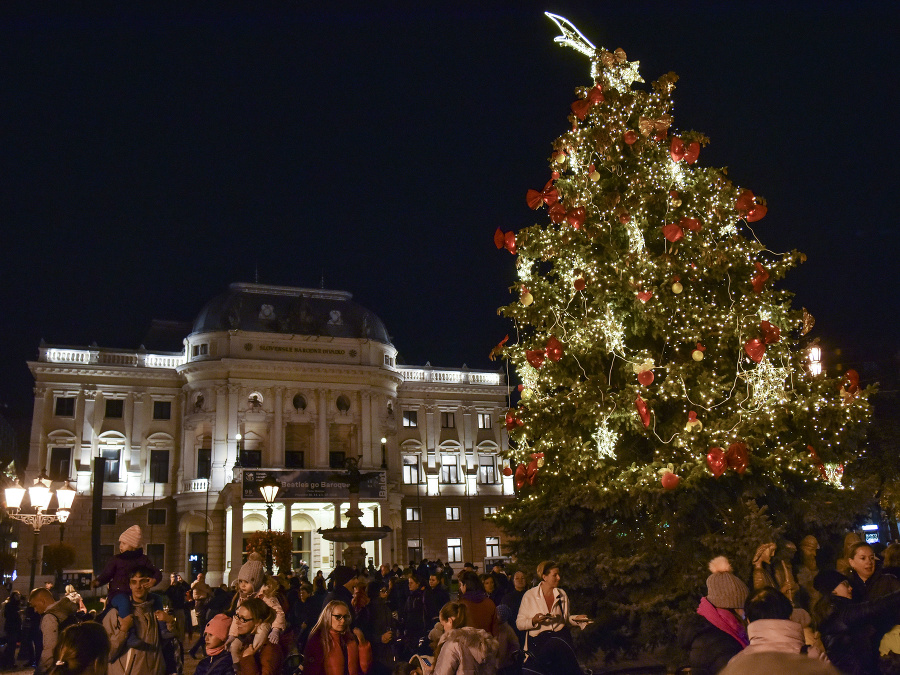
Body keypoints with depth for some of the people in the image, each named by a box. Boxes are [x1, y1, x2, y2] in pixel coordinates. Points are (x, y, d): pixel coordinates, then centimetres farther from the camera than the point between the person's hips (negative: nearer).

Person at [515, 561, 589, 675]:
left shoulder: (562, 595, 15)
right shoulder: (529, 596, 3)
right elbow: (519, 624, 3)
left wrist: (576, 618, 3)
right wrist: (533, 621, -15)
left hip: (560, 635, 3)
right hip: (538, 639, -3)